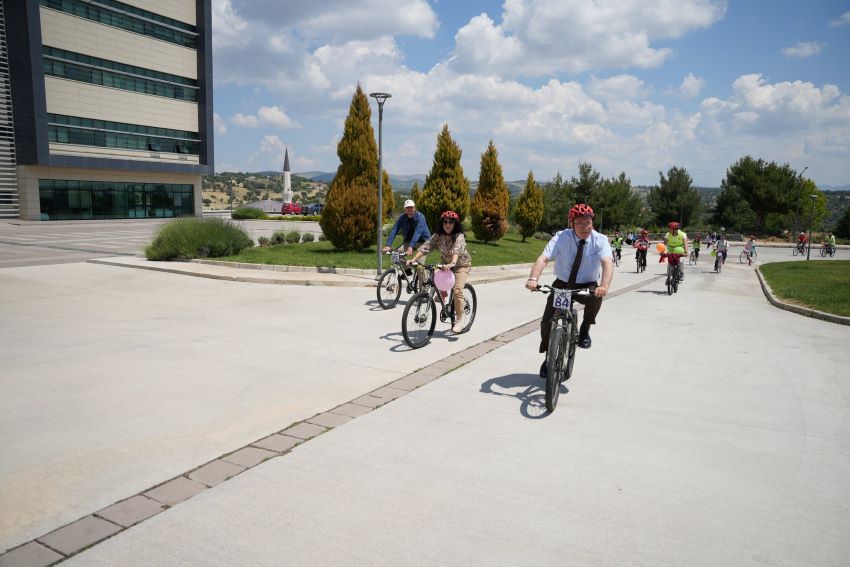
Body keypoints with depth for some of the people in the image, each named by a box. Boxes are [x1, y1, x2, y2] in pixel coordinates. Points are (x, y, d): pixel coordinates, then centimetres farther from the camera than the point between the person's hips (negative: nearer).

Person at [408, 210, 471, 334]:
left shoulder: (459, 236, -26)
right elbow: (425, 247, -24)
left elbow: (457, 250, -45)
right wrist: (413, 260, -38)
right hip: (446, 264, 4)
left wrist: (452, 263, -65)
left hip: (461, 265, -4)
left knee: (457, 290, -20)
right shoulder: (438, 235, -14)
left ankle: (459, 320, -9)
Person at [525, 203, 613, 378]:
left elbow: (607, 262, -30)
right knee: (547, 321, -9)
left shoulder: (600, 240, -14)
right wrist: (533, 278, -46)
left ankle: (585, 330, -7)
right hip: (562, 284, 1)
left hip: (587, 286, -1)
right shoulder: (561, 237, -15)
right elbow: (543, 258, -27)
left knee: (596, 296, -35)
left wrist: (604, 286, -50)